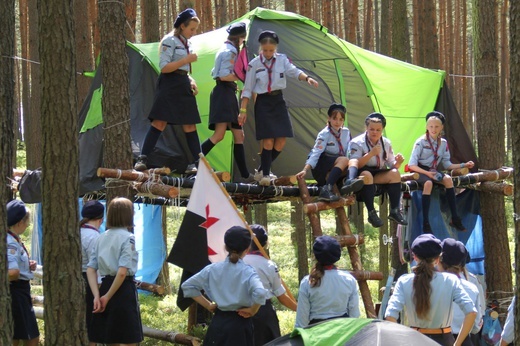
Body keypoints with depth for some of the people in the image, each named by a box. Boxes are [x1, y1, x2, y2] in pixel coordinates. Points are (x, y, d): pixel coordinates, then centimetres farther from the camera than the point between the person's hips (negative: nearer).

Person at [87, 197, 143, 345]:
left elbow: (91, 269, 4)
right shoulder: (128, 238, -9)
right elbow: (122, 272, -19)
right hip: (124, 289, -7)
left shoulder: (102, 238, 10)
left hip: (105, 286, 7)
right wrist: (108, 297, -13)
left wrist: (97, 296, -4)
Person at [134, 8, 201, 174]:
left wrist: (191, 81, 8)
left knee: (190, 126, 6)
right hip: (170, 85, -8)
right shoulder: (170, 41, -7)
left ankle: (197, 163, 7)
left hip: (183, 86, 8)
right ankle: (142, 159, -14)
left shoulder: (187, 43, 18)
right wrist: (187, 60, -17)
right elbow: (164, 67, -15)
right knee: (159, 123, -14)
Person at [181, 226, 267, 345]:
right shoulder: (247, 272, -13)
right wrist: (252, 311, -11)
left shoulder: (212, 269, 1)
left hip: (217, 324, 4)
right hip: (239, 324, -4)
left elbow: (187, 286, 7)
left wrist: (208, 305, 8)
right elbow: (260, 293, -30)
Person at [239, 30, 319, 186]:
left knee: (281, 140, -1)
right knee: (268, 140, -10)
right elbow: (247, 89, 1)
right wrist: (243, 110, -3)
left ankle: (263, 170, 15)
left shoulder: (282, 60, 3)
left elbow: (294, 71, -14)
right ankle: (265, 173, 2)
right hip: (263, 102, -3)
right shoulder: (254, 64, -2)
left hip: (278, 101, 3)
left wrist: (307, 78, -35)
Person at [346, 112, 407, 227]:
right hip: (361, 174, -5)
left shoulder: (386, 143, 9)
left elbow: (392, 166, 9)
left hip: (380, 176, 5)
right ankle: (371, 213, -35)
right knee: (367, 175, -38)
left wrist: (398, 162, -14)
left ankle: (394, 211, -22)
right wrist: (371, 154, -28)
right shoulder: (357, 143, -7)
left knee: (395, 173, -22)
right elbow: (355, 165, -19)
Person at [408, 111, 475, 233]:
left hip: (433, 171, 4)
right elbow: (412, 165, -14)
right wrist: (427, 173, -25)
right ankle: (425, 223, -39)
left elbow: (447, 164, 10)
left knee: (448, 179, -27)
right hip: (419, 171, -4)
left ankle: (455, 218, -26)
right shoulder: (421, 142, -9)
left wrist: (463, 165, -1)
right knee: (428, 183, -37)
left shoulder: (443, 143, 6)